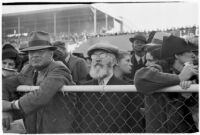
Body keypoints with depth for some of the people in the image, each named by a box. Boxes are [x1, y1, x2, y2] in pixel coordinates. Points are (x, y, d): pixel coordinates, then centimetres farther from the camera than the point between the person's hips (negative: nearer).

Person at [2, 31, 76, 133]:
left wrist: (11, 105, -15)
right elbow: (5, 86, 12)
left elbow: (41, 96, -29)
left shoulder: (59, 70, -18)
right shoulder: (28, 70, 5)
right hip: (32, 130, 6)